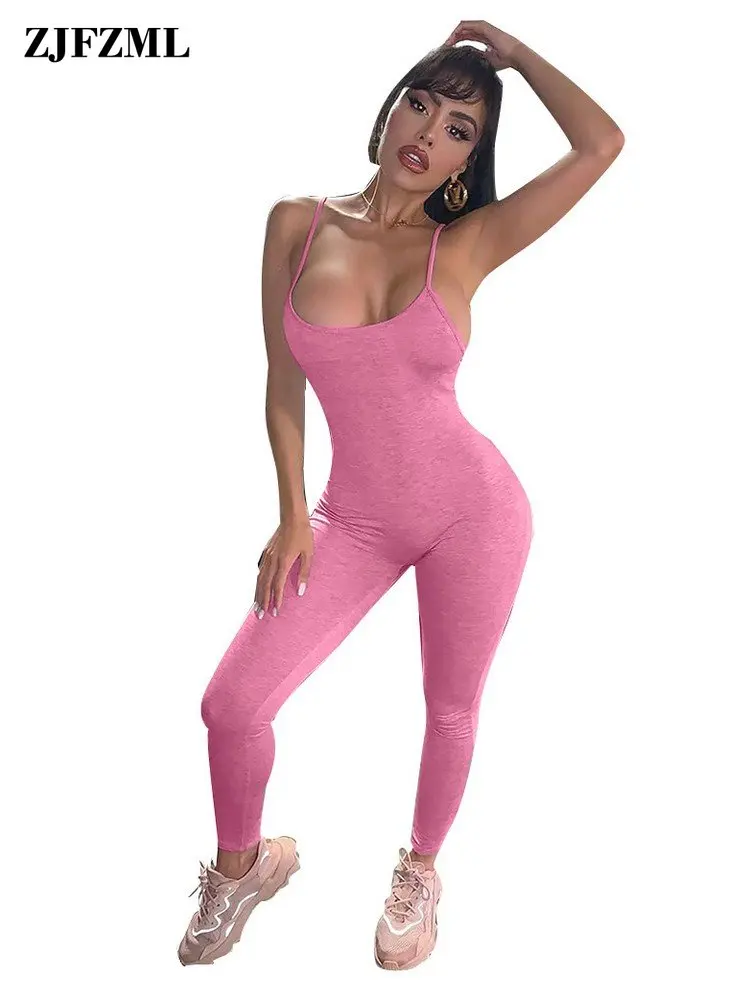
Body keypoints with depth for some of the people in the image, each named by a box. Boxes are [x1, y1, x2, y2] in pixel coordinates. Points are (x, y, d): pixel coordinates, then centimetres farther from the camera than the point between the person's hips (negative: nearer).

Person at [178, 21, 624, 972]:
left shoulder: (465, 245, -7)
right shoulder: (297, 224, -2)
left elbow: (602, 144, -16)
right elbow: (283, 384, 2)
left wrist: (511, 50, -4)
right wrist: (293, 517, 0)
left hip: (473, 509, -1)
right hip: (355, 520, 2)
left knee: (451, 707, 14)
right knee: (231, 704, -2)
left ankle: (419, 872, 43)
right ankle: (244, 861, 29)